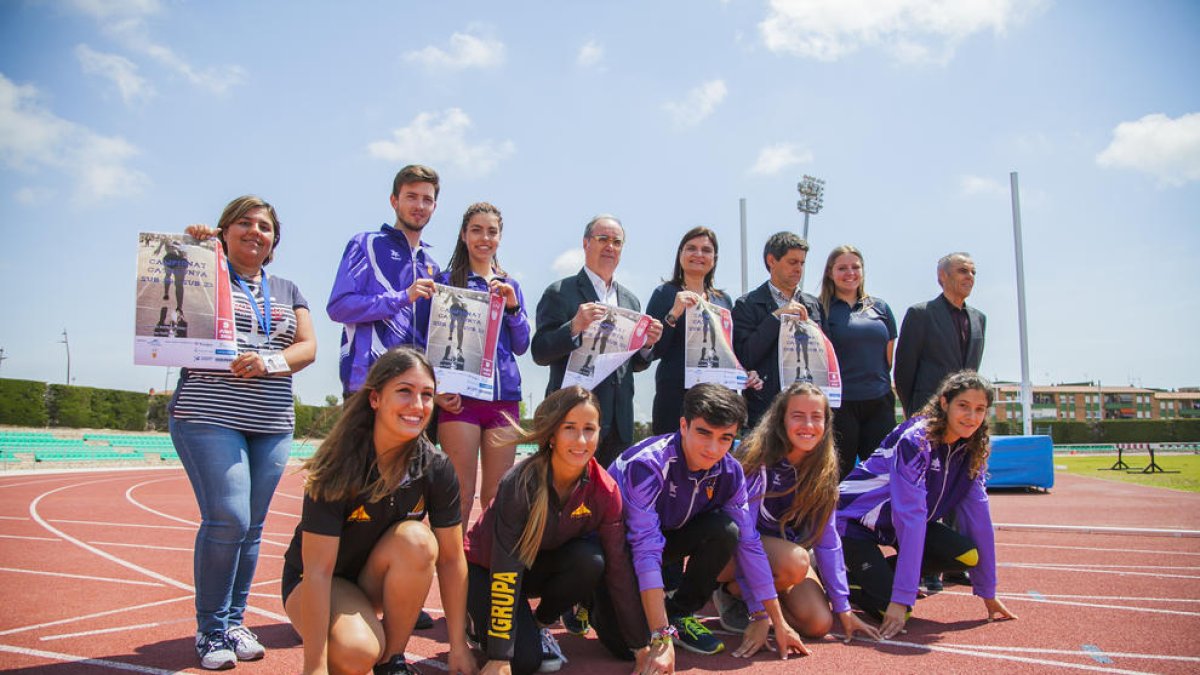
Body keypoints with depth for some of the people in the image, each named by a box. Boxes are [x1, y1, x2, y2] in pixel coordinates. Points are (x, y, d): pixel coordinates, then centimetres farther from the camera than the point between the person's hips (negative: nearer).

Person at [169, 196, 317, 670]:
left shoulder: (287, 291, 19)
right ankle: (210, 631, 3)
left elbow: (308, 347, 9)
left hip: (272, 422, 4)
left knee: (252, 526, 5)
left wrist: (268, 362, -11)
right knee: (227, 519, -13)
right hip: (210, 415, -4)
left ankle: (234, 623, 18)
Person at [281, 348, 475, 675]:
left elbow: (451, 560, -11)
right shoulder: (339, 468, -27)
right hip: (311, 582, -4)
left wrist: (459, 647, -10)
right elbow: (317, 571, -28)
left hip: (378, 580, 4)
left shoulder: (437, 469, -17)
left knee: (416, 540, -29)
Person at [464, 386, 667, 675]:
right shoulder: (522, 483, -32)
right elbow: (505, 568, -31)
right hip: (487, 566, -4)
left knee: (590, 559, -28)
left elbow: (618, 567, -15)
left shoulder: (605, 490, -20)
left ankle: (539, 622, -2)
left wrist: (643, 648, -14)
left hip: (542, 565, 4)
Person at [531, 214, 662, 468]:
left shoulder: (630, 300, 16)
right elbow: (539, 353, -9)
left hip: (619, 420, 6)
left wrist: (648, 343, -2)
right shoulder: (559, 293, -2)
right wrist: (574, 327, -24)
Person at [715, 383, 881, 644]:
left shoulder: (824, 467, -7)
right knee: (795, 561, -34)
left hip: (784, 550, 6)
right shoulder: (759, 458, -25)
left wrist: (843, 607, -5)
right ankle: (730, 592, -6)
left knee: (819, 624, -15)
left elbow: (827, 538, -3)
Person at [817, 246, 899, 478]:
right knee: (838, 475, 4)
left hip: (879, 404, 4)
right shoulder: (820, 309, -1)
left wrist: (888, 394, 11)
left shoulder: (880, 307, 11)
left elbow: (888, 357, 15)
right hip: (840, 404, -4)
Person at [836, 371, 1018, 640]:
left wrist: (988, 592, -2)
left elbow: (978, 515, -2)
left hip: (895, 526, 8)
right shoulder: (915, 441, -26)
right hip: (855, 522, -8)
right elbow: (911, 517, -32)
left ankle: (877, 573, 3)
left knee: (968, 555, -16)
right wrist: (902, 598, -34)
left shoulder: (971, 451, -3)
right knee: (892, 611, -22)